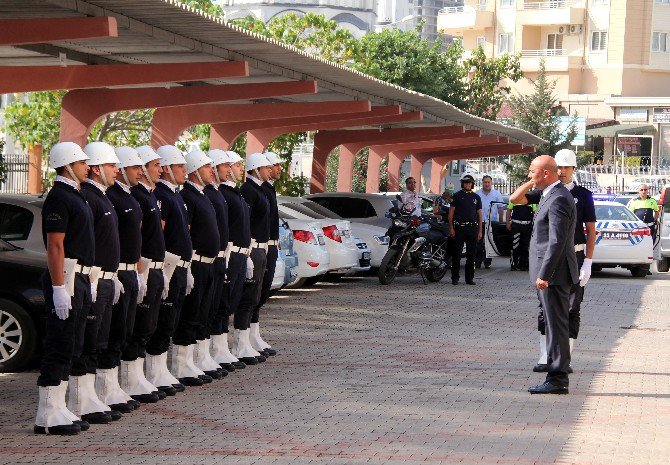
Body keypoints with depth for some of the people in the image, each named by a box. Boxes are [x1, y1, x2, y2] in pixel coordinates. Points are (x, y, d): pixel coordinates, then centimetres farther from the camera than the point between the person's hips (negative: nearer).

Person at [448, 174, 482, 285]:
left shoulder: (476, 197, 13)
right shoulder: (457, 195, 4)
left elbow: (479, 214, 14)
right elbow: (451, 212, 1)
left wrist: (480, 231, 7)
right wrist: (451, 228, -7)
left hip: (472, 228, 3)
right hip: (459, 227, -3)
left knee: (471, 255, 5)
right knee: (456, 254, -3)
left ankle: (469, 278, 10)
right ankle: (455, 278, 1)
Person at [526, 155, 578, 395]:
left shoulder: (559, 199, -17)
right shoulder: (552, 196, 17)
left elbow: (557, 241, -22)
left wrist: (544, 274, -22)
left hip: (554, 273, -11)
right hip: (552, 273, 11)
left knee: (556, 326, -6)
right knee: (554, 325, 13)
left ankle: (557, 380, -3)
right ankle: (557, 377, 18)